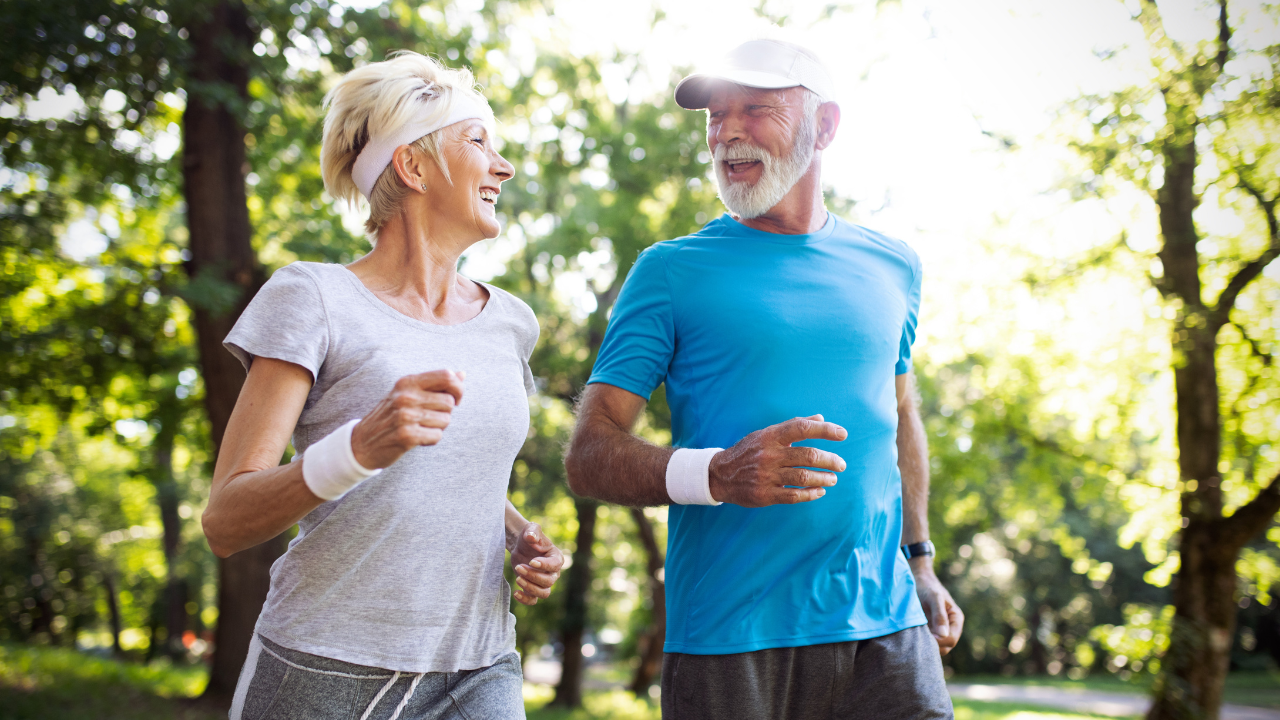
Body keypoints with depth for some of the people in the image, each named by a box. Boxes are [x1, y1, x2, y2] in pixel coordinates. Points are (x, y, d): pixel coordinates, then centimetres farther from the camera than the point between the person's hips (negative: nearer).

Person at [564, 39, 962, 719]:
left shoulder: (891, 267, 11)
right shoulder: (670, 272, -1)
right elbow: (588, 454, -5)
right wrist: (716, 475, -22)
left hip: (885, 630, 3)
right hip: (727, 643, -3)